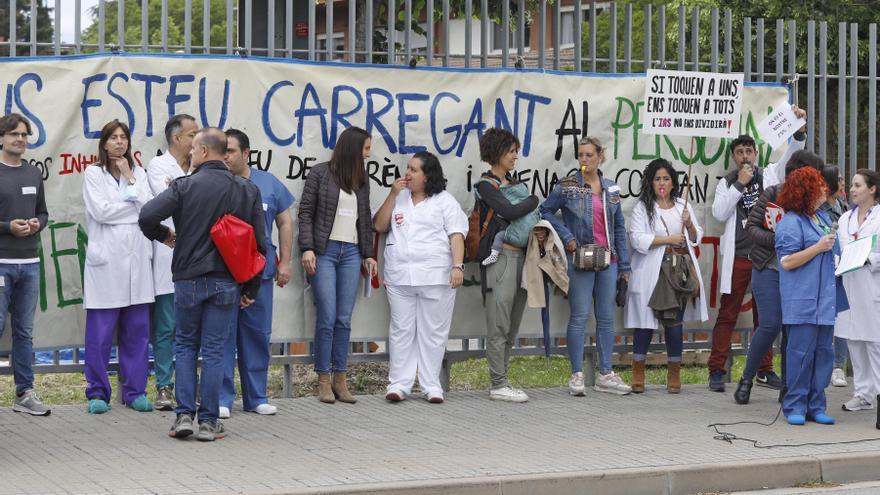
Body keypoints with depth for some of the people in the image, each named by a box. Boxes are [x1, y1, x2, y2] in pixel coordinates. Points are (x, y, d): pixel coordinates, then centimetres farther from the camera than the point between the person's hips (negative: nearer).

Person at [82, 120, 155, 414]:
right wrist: (134, 205, 0)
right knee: (100, 332, -3)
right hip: (106, 259, -3)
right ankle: (98, 393, 5)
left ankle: (135, 391, 11)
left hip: (137, 258, 3)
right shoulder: (93, 174, 5)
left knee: (137, 329, 3)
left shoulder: (139, 174, 15)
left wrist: (130, 179, -1)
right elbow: (100, 211, -9)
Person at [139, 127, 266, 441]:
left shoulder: (184, 186, -7)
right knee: (214, 351, 5)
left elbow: (147, 217, -17)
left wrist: (163, 235, 6)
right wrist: (251, 289, 10)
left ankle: (184, 415, 7)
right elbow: (258, 243, 2)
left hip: (189, 277, -1)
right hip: (227, 282, 1)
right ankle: (209, 422, 5)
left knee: (185, 345, 14)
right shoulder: (247, 191, 1)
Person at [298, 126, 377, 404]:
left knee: (344, 319, 2)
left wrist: (368, 254, 16)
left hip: (351, 253, 4)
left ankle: (340, 380, 6)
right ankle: (323, 381, 1)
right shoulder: (320, 173, 1)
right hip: (325, 251, -4)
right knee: (327, 318, -7)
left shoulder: (361, 180, 16)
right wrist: (307, 248, -10)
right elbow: (305, 212, -1)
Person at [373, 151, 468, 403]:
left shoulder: (445, 200, 6)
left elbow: (456, 235, -1)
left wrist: (458, 266, -14)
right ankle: (398, 384, 5)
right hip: (400, 276, 3)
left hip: (436, 276, -3)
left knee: (433, 332, 1)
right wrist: (393, 194, 0)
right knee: (401, 330, 2)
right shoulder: (399, 198, 16)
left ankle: (431, 385, 7)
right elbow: (379, 225, 7)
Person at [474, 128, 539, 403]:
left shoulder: (517, 184, 19)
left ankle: (501, 381, 13)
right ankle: (498, 385, -4)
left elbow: (533, 214, 18)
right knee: (499, 326, -6)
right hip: (500, 256, -8)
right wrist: (534, 200, -1)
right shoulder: (485, 185, -4)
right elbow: (509, 212, -15)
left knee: (512, 327, 8)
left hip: (521, 255, 8)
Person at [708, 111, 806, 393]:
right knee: (727, 314, -1)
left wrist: (800, 129, -17)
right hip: (737, 257, -1)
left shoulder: (770, 175, 11)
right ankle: (717, 371, 0)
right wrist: (739, 185, -7)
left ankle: (765, 371, 14)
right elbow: (719, 213, -3)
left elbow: (791, 157, -2)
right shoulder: (727, 183, 10)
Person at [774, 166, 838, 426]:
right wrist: (818, 247, -16)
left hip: (825, 300, 8)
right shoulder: (791, 222, -9)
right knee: (801, 352, -5)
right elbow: (787, 262, -16)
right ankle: (795, 407, 3)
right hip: (802, 301, -8)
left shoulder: (823, 218, 17)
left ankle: (815, 406, 13)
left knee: (824, 352, 7)